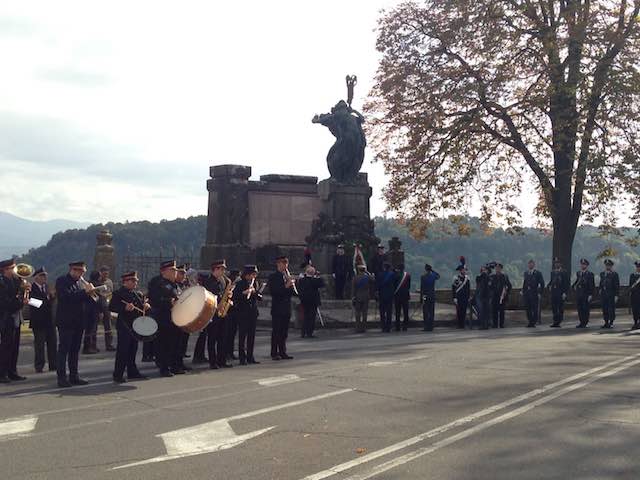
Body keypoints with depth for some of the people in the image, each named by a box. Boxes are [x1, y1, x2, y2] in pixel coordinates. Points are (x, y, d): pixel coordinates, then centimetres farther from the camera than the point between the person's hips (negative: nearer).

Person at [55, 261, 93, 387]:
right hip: (66, 321, -7)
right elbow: (67, 296, -22)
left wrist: (90, 293, -9)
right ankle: (62, 378, -3)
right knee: (63, 350, -4)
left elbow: (87, 300, 12)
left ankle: (74, 376, 17)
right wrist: (85, 292, -23)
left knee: (75, 350, 11)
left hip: (78, 322, 7)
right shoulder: (62, 281, -6)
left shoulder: (81, 282, 15)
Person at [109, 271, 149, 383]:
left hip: (136, 326, 7)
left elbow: (143, 305, 24)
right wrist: (124, 308, -26)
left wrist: (146, 306, 1)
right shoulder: (118, 293, -7)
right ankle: (118, 375, -1)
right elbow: (111, 307, -14)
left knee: (133, 349, 13)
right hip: (124, 326, -7)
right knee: (123, 350, -6)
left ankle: (132, 372, 23)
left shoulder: (138, 293, 15)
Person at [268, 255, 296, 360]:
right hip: (277, 309, -6)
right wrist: (286, 286, -23)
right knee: (276, 332, -3)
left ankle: (283, 352, 15)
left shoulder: (288, 276, 15)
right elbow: (273, 291, -16)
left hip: (287, 308, 6)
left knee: (284, 332, 9)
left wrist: (292, 285, -7)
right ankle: (274, 354, 0)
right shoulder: (273, 277, -4)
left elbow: (293, 292, 13)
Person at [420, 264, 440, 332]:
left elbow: (422, 288, -11)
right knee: (432, 312, 7)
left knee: (425, 313, -1)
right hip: (432, 296, 4)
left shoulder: (423, 277, -9)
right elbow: (438, 276, 26)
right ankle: (430, 327, 8)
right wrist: (432, 270, 16)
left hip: (425, 296, -4)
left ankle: (426, 327, -3)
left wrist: (421, 298, -8)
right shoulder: (433, 276, 1)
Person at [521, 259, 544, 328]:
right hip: (526, 294, 5)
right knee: (528, 309, 6)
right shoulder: (526, 273, 14)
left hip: (534, 294, -5)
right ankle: (530, 322, 14)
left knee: (535, 309, -3)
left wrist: (540, 293, -7)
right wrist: (522, 291, 7)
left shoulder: (538, 273, -2)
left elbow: (542, 284, -2)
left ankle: (534, 323, 3)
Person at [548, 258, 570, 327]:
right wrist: (549, 286, 1)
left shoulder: (564, 272, -4)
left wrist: (565, 293, -13)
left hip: (561, 292, -5)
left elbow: (566, 283, -7)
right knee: (554, 307, 5)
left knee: (560, 307, -2)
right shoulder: (553, 272, 14)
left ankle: (559, 321, 2)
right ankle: (555, 321, 12)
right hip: (554, 292, 5)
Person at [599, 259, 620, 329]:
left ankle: (611, 323, 4)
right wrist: (599, 288, 3)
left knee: (611, 309, -3)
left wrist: (616, 295, -10)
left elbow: (617, 285, -5)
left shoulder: (615, 274, -3)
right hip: (603, 294, 5)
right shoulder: (602, 274, 14)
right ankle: (606, 323, 12)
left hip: (611, 294, -5)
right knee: (604, 309, 6)